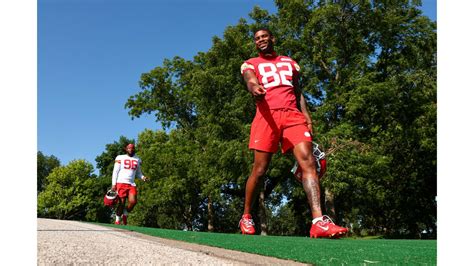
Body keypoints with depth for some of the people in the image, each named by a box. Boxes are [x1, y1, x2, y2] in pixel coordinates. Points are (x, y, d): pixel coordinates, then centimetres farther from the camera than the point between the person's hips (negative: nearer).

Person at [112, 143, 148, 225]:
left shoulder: (137, 160, 17)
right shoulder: (120, 158, 5)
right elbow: (115, 172, 2)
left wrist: (143, 177, 1)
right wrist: (114, 184, -7)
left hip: (132, 184, 3)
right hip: (121, 182, -3)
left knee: (133, 201, -14)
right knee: (122, 202, -5)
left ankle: (125, 215, 13)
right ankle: (118, 219, 15)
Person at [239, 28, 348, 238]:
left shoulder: (290, 63, 29)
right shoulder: (250, 64, 18)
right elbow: (250, 81, -5)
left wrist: (307, 116, 10)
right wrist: (255, 89, -31)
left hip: (293, 115, 3)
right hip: (267, 116, -2)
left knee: (308, 161, -17)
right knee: (259, 169, -4)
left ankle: (319, 222, -26)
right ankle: (246, 217, 16)